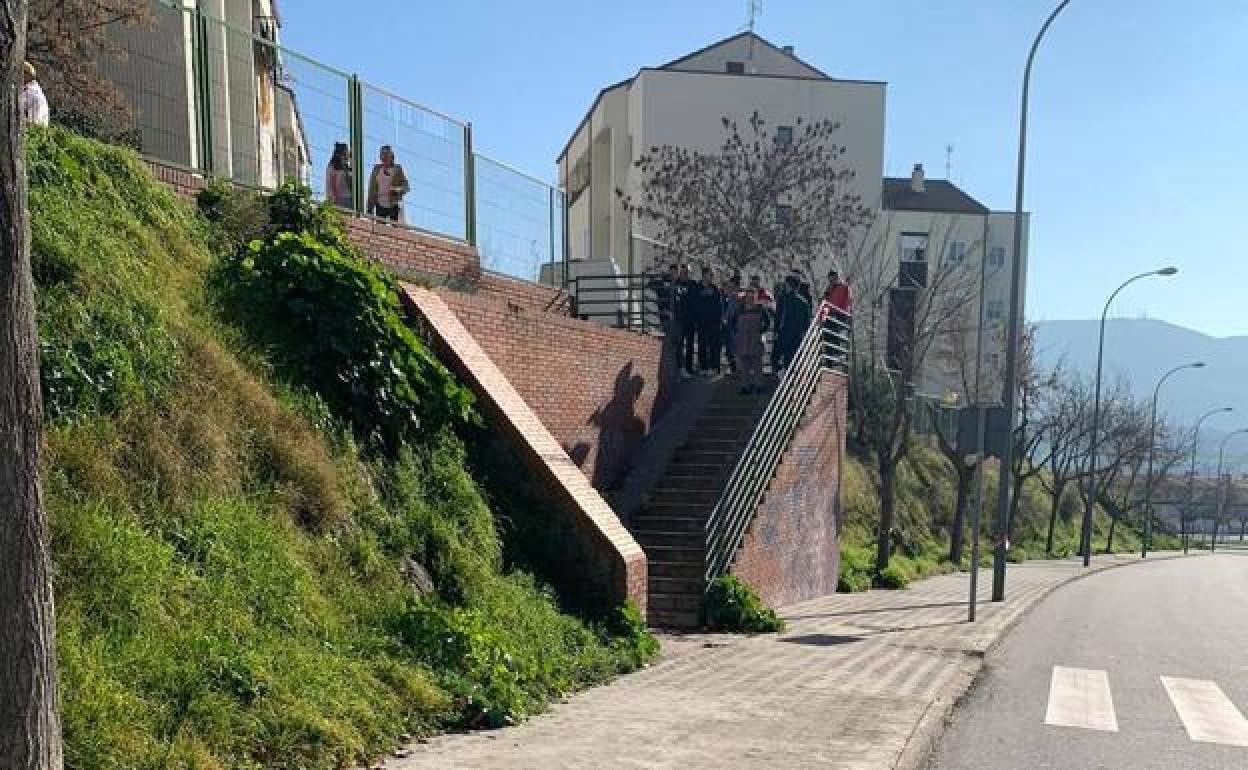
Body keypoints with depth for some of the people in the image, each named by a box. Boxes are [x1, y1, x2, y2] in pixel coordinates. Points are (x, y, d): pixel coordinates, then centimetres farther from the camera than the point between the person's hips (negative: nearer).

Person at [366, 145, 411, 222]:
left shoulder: (397, 169, 3)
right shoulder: (377, 169, 10)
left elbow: (406, 187, 2)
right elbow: (372, 189, 11)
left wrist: (397, 190, -18)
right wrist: (370, 207, 8)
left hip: (393, 206, -2)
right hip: (380, 205, 2)